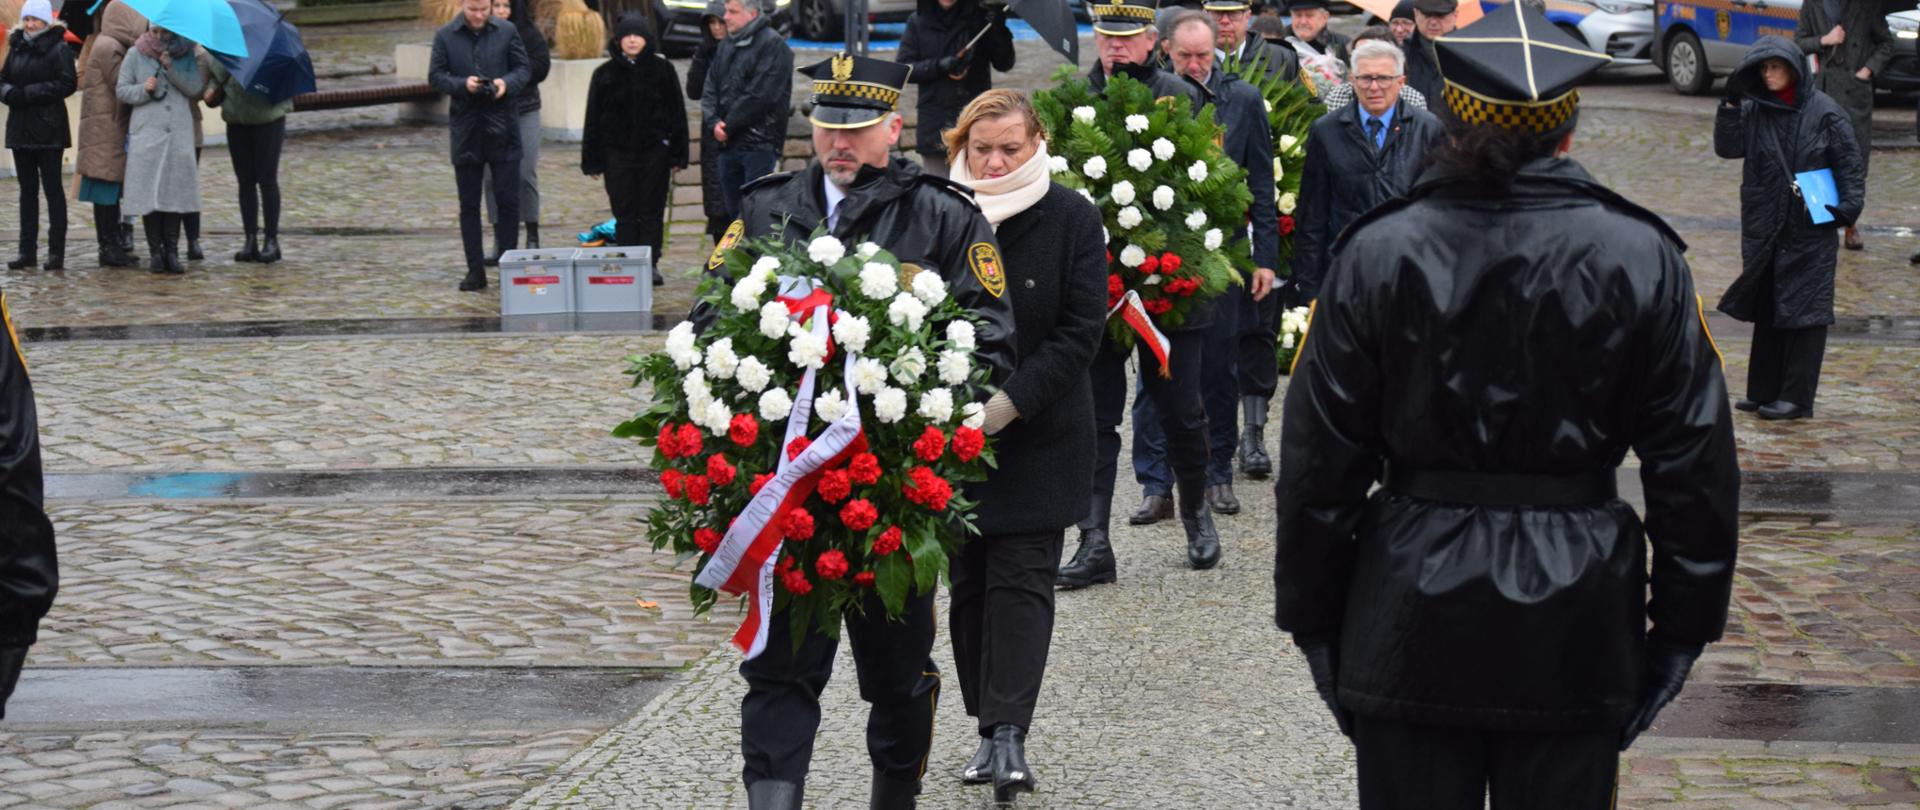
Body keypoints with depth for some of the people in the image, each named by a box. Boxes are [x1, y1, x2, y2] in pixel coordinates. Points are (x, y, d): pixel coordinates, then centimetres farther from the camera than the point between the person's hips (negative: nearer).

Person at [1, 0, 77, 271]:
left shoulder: (59, 49, -7)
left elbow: (67, 84, -15)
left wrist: (27, 93, -17)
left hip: (48, 129, -6)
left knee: (52, 188, -2)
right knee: (27, 190, 9)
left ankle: (56, 252, 1)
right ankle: (27, 251, 12)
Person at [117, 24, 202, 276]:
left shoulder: (185, 54, 10)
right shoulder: (135, 55, 6)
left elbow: (195, 88, 0)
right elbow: (122, 90, 6)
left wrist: (172, 68, -11)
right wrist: (143, 90, -12)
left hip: (179, 132, 1)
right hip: (146, 131, -1)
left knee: (175, 192, -1)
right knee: (149, 193, -5)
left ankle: (172, 252, 3)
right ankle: (156, 253, 1)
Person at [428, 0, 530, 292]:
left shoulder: (507, 32, -1)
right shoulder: (445, 36, 0)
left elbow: (525, 68, 3)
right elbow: (435, 76, 0)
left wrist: (507, 83, -18)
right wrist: (463, 84, -18)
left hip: (503, 128, -1)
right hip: (465, 129, 1)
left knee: (508, 201, 1)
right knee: (469, 205, 6)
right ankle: (475, 270, 12)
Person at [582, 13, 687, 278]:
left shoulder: (663, 70, 2)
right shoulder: (604, 74, 5)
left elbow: (677, 115, 4)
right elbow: (593, 120, 7)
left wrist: (677, 156, -1)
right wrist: (592, 161, 2)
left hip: (655, 152, -1)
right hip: (617, 154, 1)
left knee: (652, 213, 3)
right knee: (624, 214, 3)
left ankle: (650, 264, 8)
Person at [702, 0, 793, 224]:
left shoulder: (772, 45, -8)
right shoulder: (726, 46, 16)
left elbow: (759, 96, -15)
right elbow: (710, 90, 14)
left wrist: (728, 126, -11)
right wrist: (714, 122, -4)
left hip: (759, 144, -8)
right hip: (727, 144, 8)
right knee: (734, 212, 12)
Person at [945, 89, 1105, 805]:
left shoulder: (1071, 219, -6)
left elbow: (1082, 329, -8)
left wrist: (1010, 400, -17)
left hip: (1038, 434, -3)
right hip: (953, 433, 3)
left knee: (1021, 579, -7)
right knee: (969, 580, 8)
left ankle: (1008, 732, -11)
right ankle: (992, 731, 17)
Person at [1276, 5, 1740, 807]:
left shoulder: (1376, 254, -5)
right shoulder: (1640, 259, -4)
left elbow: (1317, 462, -2)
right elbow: (1695, 465, -1)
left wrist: (1313, 618, 7)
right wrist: (1682, 621, 8)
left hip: (1411, 613, 0)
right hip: (1575, 617, 0)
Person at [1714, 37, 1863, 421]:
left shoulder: (1824, 111, -5)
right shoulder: (1754, 112, 5)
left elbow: (1851, 161, -2)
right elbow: (1727, 148, -6)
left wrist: (1850, 205, -13)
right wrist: (1730, 106, -16)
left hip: (1811, 228, -4)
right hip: (1764, 228, 4)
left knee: (1804, 311, -3)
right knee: (1766, 311, 10)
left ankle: (1797, 397, -1)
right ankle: (1764, 391, 19)